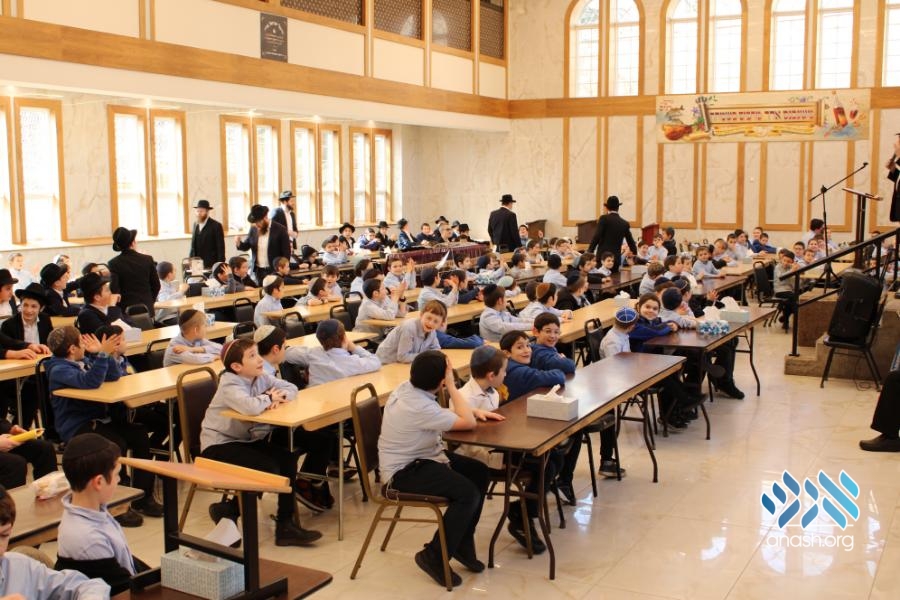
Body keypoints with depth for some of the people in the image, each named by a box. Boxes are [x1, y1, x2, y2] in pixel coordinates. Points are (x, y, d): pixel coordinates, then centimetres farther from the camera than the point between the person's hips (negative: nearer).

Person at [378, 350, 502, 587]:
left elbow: (444, 413, 18)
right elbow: (468, 423, -22)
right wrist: (452, 385, -18)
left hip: (419, 456, 10)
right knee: (468, 494, -22)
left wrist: (476, 411, 4)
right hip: (404, 471, -10)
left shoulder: (408, 388, -1)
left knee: (479, 472, 4)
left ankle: (461, 542, 14)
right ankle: (433, 556, -6)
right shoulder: (419, 407, -30)